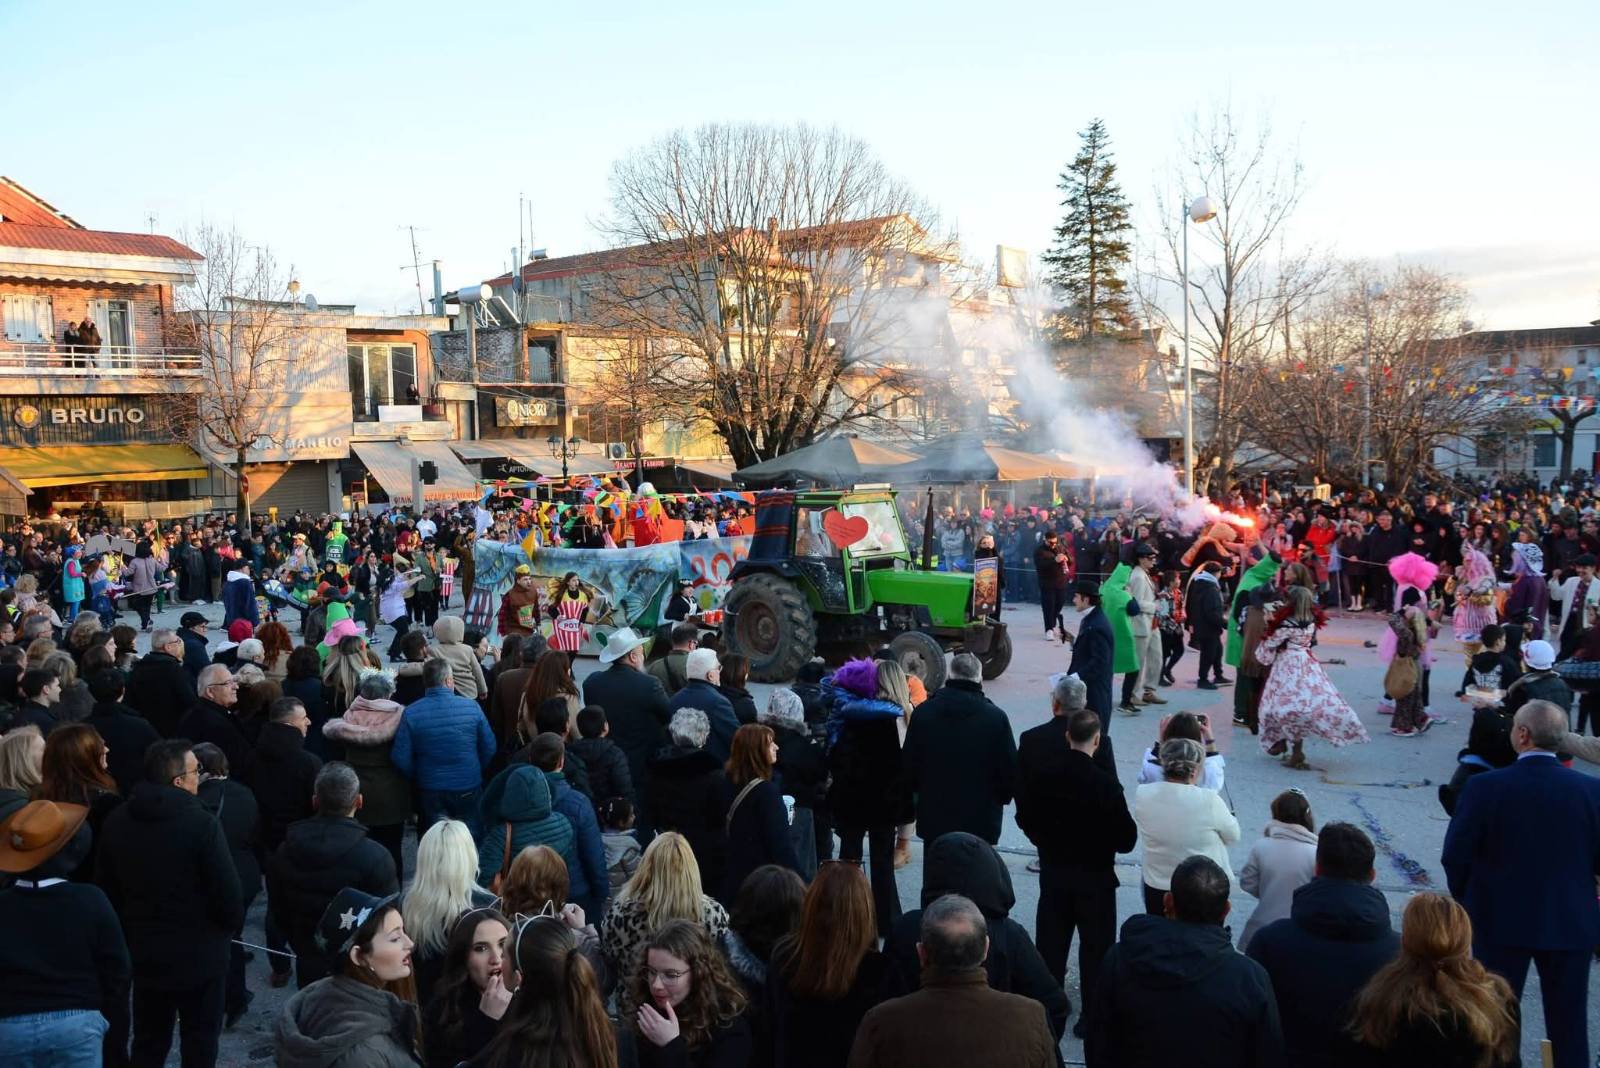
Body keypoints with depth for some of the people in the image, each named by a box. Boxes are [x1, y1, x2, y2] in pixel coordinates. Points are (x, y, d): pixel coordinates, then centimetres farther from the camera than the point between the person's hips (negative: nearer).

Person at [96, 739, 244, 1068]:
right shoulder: (201, 823, -22)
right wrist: (232, 924, 2)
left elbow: (105, 885, 6)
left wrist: (129, 929, 19)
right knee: (199, 1040, 11)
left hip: (142, 950, 5)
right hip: (198, 952, -5)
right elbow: (227, 890, -18)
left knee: (148, 1040, 19)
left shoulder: (117, 821, -3)